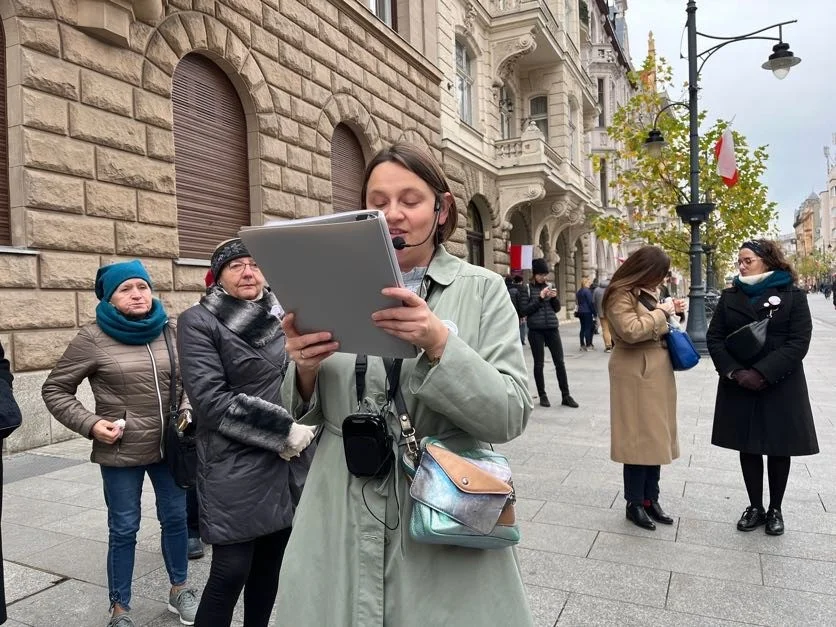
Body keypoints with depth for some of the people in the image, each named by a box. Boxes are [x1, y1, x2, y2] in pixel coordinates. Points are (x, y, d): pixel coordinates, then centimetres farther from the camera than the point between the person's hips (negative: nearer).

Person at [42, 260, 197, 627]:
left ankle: (179, 590, 36)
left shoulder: (168, 331, 1)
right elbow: (54, 390, -3)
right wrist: (90, 424, -13)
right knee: (124, 529, 9)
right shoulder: (93, 339, -11)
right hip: (121, 452, -4)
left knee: (175, 518, 15)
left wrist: (187, 410, -1)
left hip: (169, 446, 4)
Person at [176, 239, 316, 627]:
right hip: (235, 471, -5)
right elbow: (210, 400, -15)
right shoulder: (199, 322, -7)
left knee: (269, 565, 15)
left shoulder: (280, 316, 8)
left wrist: (301, 429, -3)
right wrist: (283, 431, -15)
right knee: (230, 572, 0)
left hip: (287, 465, 5)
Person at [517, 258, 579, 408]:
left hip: (552, 329, 3)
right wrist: (540, 298, -14)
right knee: (539, 364, 4)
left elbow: (557, 309, 14)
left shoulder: (550, 286, 10)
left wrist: (554, 298, -7)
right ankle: (542, 396, 15)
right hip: (536, 331, -3)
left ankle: (566, 396, 11)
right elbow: (523, 311, -8)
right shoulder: (526, 289, -2)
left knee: (560, 362, 3)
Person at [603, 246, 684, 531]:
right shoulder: (620, 295, -14)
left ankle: (651, 499, 22)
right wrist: (661, 312, -15)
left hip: (657, 372, 9)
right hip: (636, 374, -9)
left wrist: (667, 312, 8)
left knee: (655, 436, 12)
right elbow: (632, 330, -27)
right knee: (639, 438, -3)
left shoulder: (645, 292, 16)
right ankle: (634, 503, 10)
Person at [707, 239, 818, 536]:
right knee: (748, 447, 8)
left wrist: (762, 373, -21)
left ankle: (775, 509, 24)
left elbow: (799, 342, -11)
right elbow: (714, 337, 1)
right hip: (739, 387, 2)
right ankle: (755, 507, 22)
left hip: (781, 387, -2)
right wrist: (734, 372, -14)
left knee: (779, 449, 8)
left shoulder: (793, 296, -2)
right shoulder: (730, 296, 7)